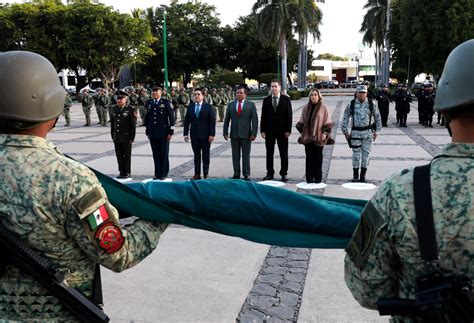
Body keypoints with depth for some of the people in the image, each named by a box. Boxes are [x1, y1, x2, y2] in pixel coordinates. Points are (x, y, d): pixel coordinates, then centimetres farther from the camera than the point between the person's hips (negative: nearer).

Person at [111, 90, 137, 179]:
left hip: (126, 138, -5)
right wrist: (112, 136, 11)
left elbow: (133, 125, -8)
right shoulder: (114, 109, 9)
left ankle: (127, 173, 14)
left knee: (127, 156, 3)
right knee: (119, 156, 8)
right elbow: (112, 123, 14)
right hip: (117, 138, 5)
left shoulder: (131, 109, -7)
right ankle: (121, 172, 19)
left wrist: (132, 138, -10)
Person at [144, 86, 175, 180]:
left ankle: (164, 174, 11)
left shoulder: (166, 102, -2)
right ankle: (157, 173, 16)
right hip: (153, 133, 3)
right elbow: (146, 118, 14)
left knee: (164, 154, 2)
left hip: (163, 133, -3)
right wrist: (147, 131, 11)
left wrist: (171, 131, -7)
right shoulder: (148, 103, 9)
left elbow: (171, 117, -3)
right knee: (156, 154, 7)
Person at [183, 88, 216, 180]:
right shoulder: (190, 106, 8)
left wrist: (212, 134, -12)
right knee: (196, 155, 8)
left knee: (206, 156, 5)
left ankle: (206, 174, 12)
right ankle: (197, 174, 13)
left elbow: (212, 121, -5)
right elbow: (187, 121, 8)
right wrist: (185, 133, 2)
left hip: (205, 136, -3)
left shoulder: (208, 107, -2)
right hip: (194, 136, 3)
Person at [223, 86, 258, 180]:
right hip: (234, 134, 2)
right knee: (235, 155, 6)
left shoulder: (251, 105, 1)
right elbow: (226, 120, 9)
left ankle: (246, 174, 10)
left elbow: (255, 120, -3)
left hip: (246, 134, -2)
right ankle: (236, 174, 13)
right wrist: (225, 132, 2)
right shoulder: (230, 105, 8)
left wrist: (253, 133, -10)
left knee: (246, 155, 3)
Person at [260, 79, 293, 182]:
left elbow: (289, 115, -2)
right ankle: (270, 173, 16)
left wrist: (288, 130, -8)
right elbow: (263, 116, 5)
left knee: (283, 154, 4)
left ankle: (284, 174, 13)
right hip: (269, 131, 2)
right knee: (269, 153, 7)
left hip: (282, 131, -2)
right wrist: (262, 130, -2)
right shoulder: (266, 100, 5)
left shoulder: (286, 99, 0)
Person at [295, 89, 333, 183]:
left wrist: (325, 134, -6)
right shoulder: (306, 108, 8)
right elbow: (301, 123, 14)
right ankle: (309, 178, 10)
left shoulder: (323, 108, 0)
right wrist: (302, 132, 6)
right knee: (309, 158, 4)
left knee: (318, 157, 4)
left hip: (319, 137, -2)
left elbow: (327, 123, 1)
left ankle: (318, 177, 12)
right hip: (307, 137, 2)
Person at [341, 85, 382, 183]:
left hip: (368, 132, 1)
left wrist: (377, 131, 7)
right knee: (356, 153, 1)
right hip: (355, 132, -1)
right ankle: (355, 175, 11)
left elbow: (377, 118, 10)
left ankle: (363, 176, 14)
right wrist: (346, 132, 1)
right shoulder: (351, 105, 0)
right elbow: (345, 118, 4)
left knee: (366, 153, 4)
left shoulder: (371, 104, 2)